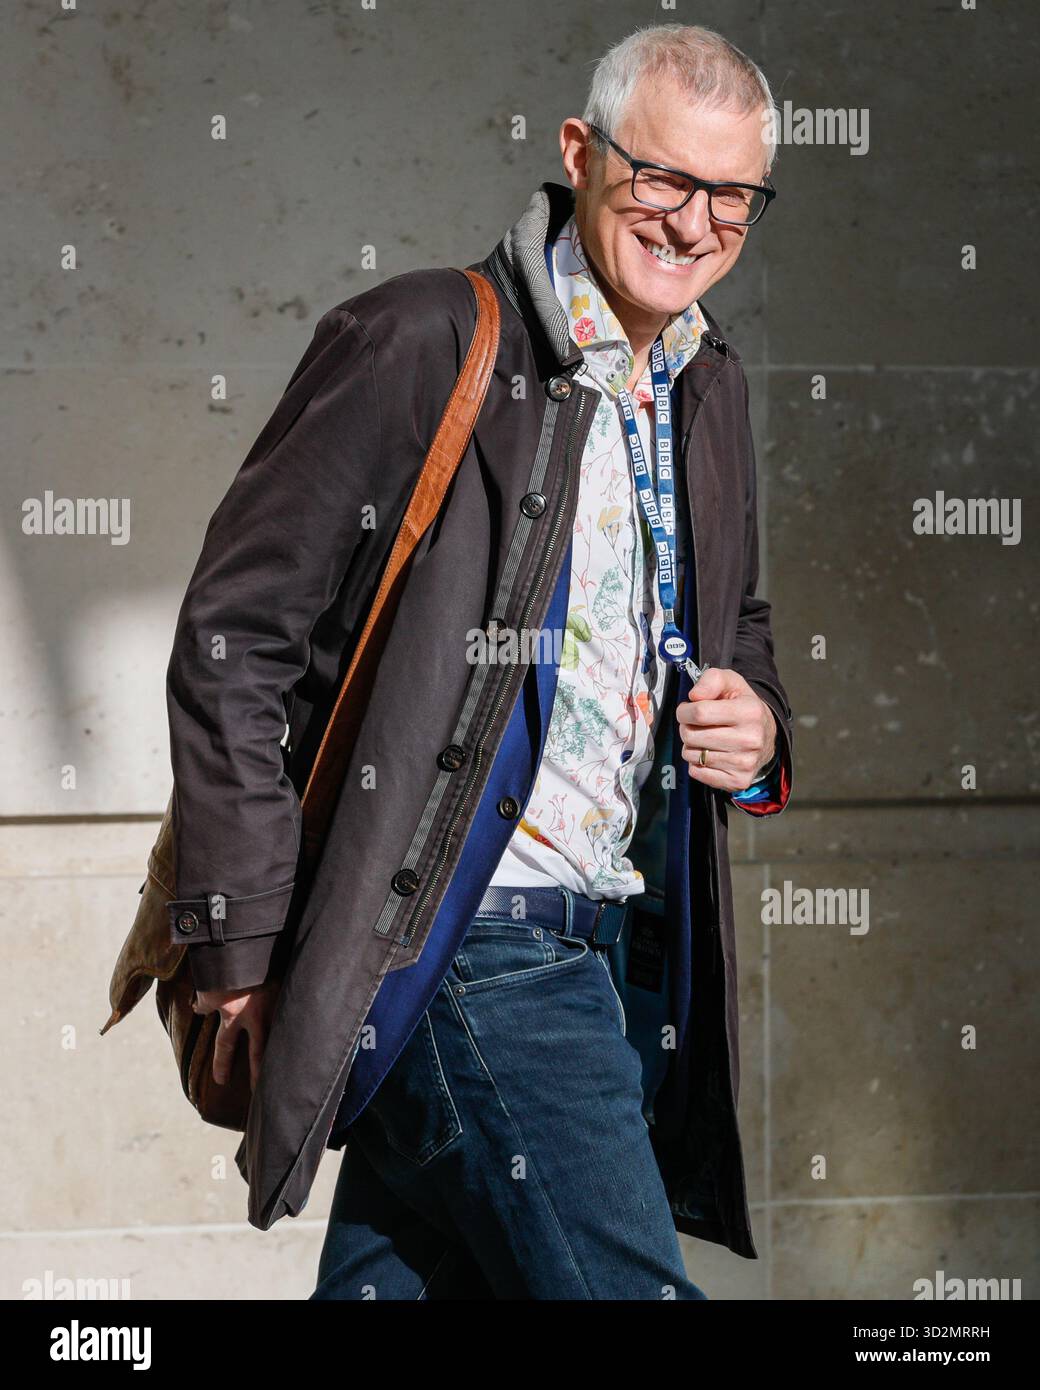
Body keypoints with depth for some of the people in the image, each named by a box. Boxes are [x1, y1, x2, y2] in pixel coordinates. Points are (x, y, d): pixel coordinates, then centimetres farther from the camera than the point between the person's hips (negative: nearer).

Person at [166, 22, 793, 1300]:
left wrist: (757, 731, 4)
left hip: (624, 945, 7)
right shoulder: (418, 345, -8)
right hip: (463, 940, -7)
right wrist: (243, 939, -11)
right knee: (622, 1283, -11)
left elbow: (736, 636, 29)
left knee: (403, 1273, 13)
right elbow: (234, 636, -9)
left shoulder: (712, 391, 15)